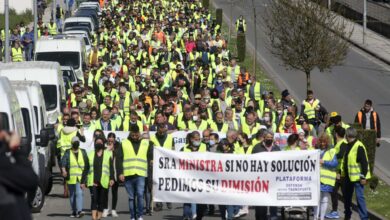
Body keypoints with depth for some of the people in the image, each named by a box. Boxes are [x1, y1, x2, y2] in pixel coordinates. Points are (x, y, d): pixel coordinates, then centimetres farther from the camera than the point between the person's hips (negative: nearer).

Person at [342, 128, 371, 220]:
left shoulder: (359, 147, -18)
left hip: (357, 177, -9)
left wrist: (363, 177, -20)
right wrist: (342, 172, 20)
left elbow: (364, 163, -19)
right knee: (346, 195, 18)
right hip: (348, 176, 9)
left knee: (359, 197, -10)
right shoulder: (348, 146, 10)